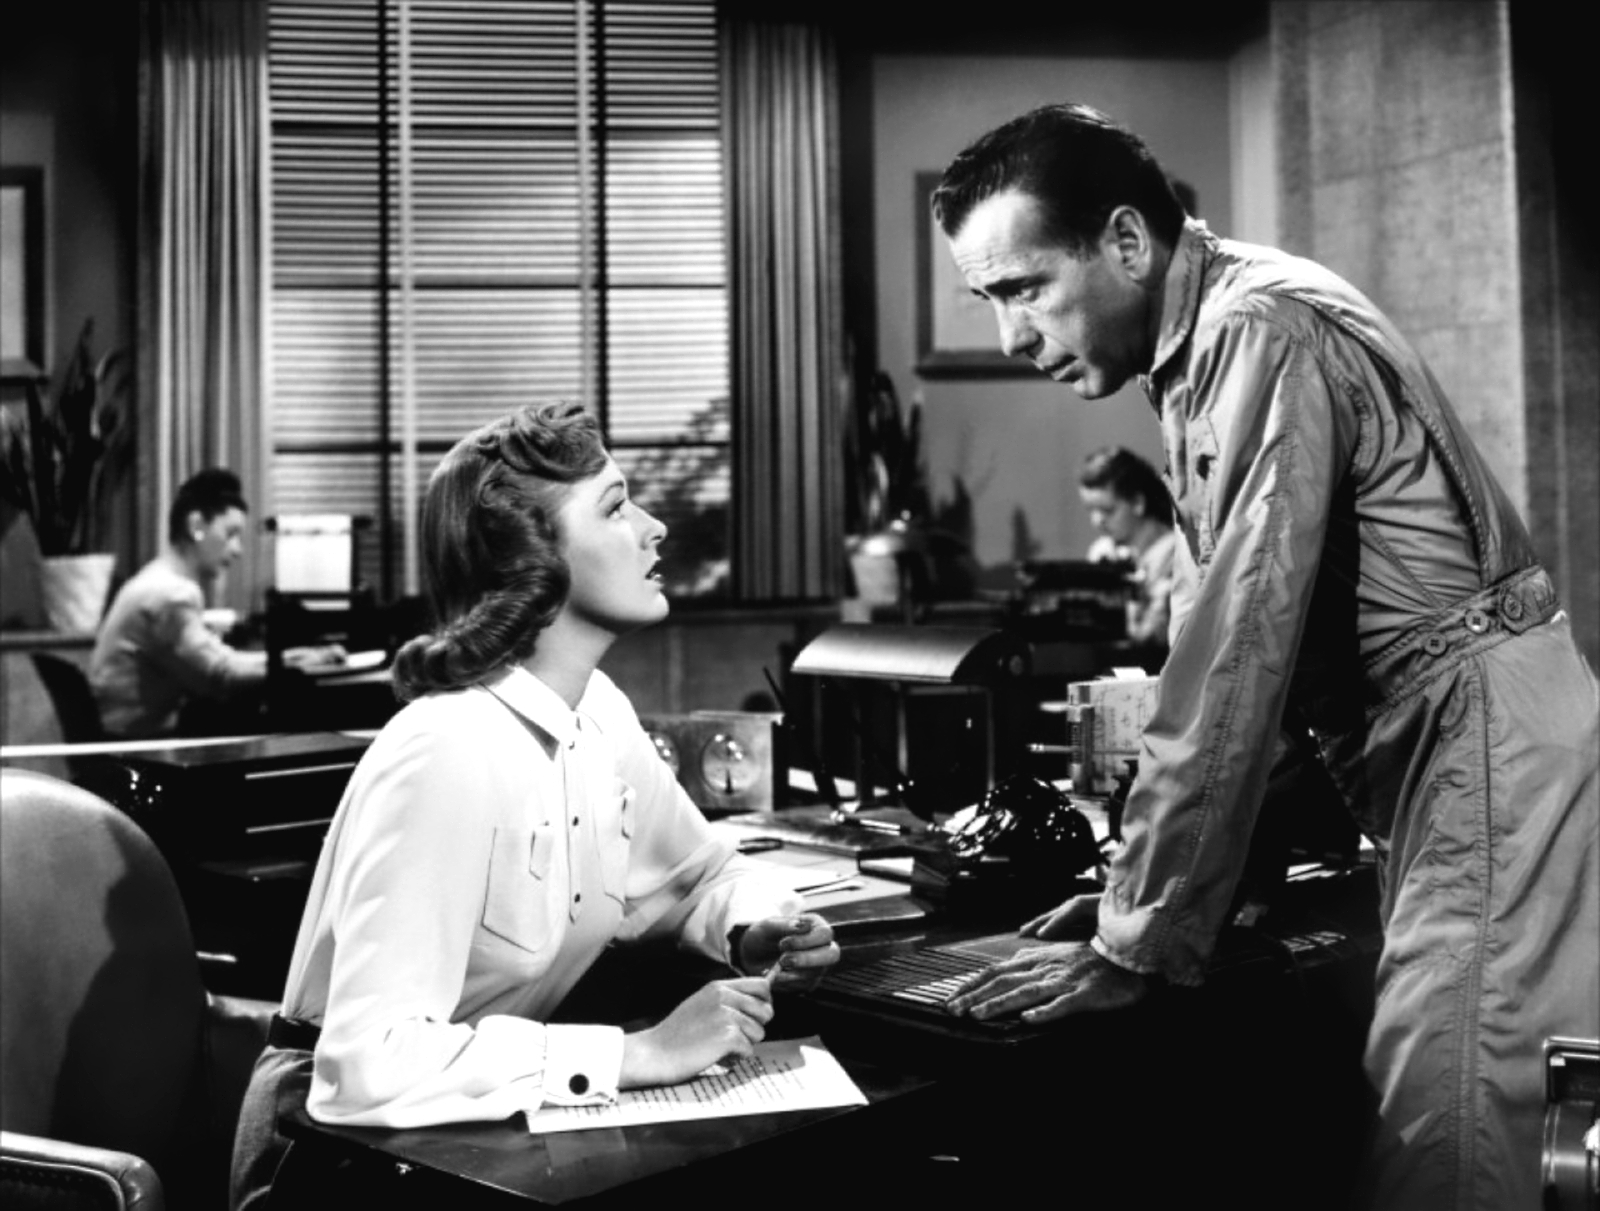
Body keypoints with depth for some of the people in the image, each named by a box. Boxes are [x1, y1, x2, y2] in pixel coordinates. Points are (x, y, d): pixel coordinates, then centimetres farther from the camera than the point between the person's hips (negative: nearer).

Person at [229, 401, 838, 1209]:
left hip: (498, 1114, 7)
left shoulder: (602, 713, -3)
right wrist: (640, 1055, -29)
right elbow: (370, 1064, -33)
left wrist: (762, 930, -7)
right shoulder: (448, 756, -27)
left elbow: (704, 874, 14)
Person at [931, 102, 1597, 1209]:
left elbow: (1241, 654, -24)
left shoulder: (1266, 329, -18)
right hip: (1433, 759, 9)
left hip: (1490, 749, -9)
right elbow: (1243, 645, 15)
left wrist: (1141, 942, -19)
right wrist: (1149, 886, 10)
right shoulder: (1200, 351, 12)